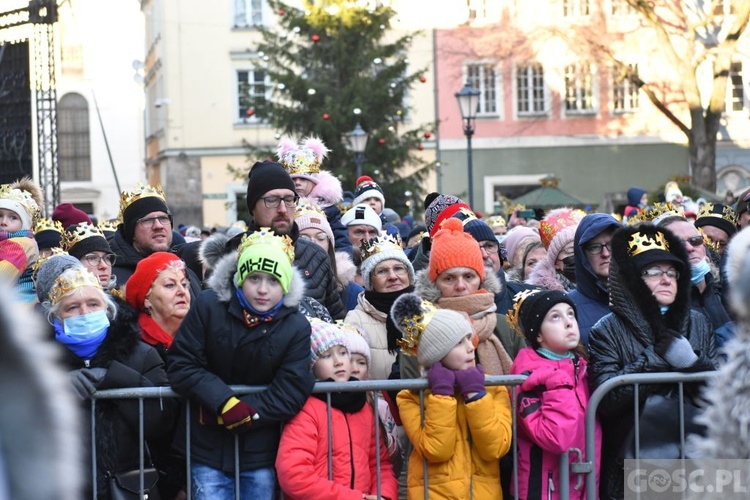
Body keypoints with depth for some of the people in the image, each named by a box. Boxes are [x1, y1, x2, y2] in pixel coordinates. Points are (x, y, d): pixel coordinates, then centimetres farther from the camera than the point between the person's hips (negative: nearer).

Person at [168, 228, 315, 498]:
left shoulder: (297, 326, -8)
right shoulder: (209, 306, -9)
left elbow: (290, 394, -12)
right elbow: (181, 365, -11)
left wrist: (245, 412, -20)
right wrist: (225, 403, -24)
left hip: (260, 453, 1)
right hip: (209, 447, -1)